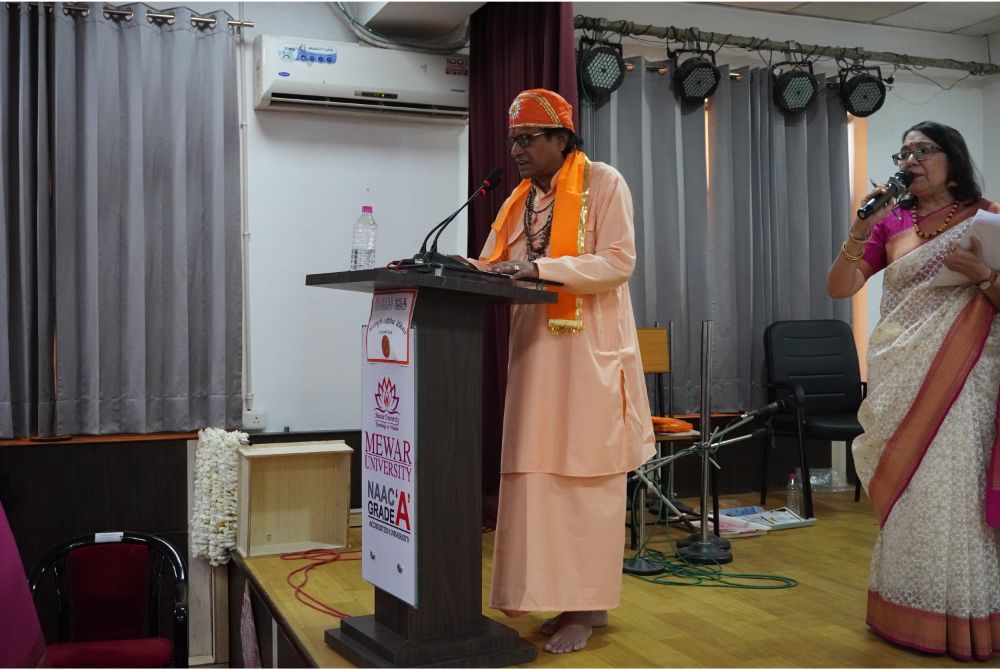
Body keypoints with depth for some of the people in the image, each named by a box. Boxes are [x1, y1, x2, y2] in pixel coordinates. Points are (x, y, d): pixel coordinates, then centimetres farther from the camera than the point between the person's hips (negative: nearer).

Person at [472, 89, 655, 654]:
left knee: (587, 474, -2)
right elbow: (493, 264, 13)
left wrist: (541, 267, -22)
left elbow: (619, 262, -13)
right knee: (540, 472, 5)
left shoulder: (604, 183, -3)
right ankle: (560, 595, 15)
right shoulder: (520, 198, 16)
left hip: (589, 350, -6)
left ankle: (590, 606, 7)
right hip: (536, 350, 6)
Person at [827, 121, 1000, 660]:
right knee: (907, 489, 7)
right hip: (902, 374, 2)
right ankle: (911, 612, 19)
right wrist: (860, 230, -12)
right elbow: (839, 288, 0)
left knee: (952, 488, -2)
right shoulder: (891, 222, 7)